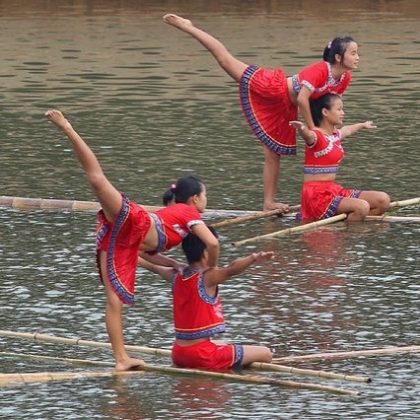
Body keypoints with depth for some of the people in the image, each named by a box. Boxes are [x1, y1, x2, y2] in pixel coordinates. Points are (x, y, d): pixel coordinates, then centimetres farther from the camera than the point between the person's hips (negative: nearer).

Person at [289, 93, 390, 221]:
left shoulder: (336, 135, 14)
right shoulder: (316, 136, -14)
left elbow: (348, 130, 39)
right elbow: (308, 135, -40)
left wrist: (362, 125, 60)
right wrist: (301, 128, -65)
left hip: (333, 190, 9)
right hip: (317, 196, -9)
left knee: (383, 200, -1)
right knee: (361, 207, -30)